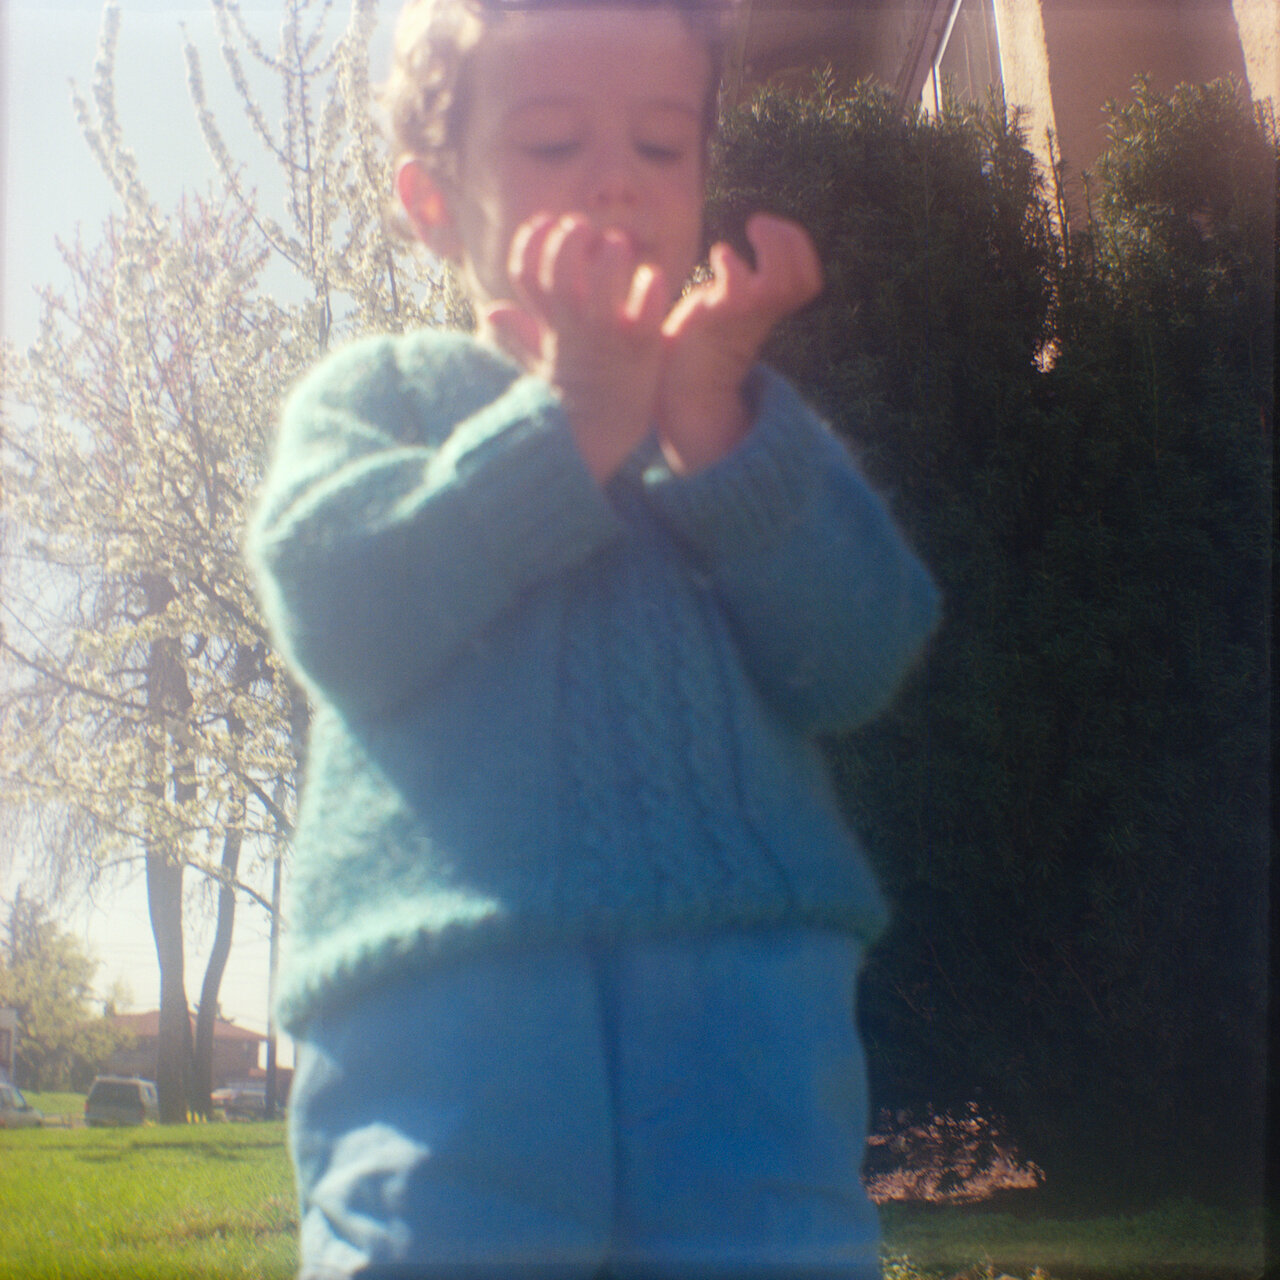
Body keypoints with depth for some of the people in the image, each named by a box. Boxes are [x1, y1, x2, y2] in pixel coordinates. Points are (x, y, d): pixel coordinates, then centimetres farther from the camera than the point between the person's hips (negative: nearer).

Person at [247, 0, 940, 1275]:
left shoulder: (746, 413, 21)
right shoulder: (375, 392, 17)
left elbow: (854, 661, 5)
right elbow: (340, 607, -4)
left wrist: (705, 416, -6)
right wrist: (577, 413, -7)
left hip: (747, 983, 2)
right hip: (445, 972, -1)